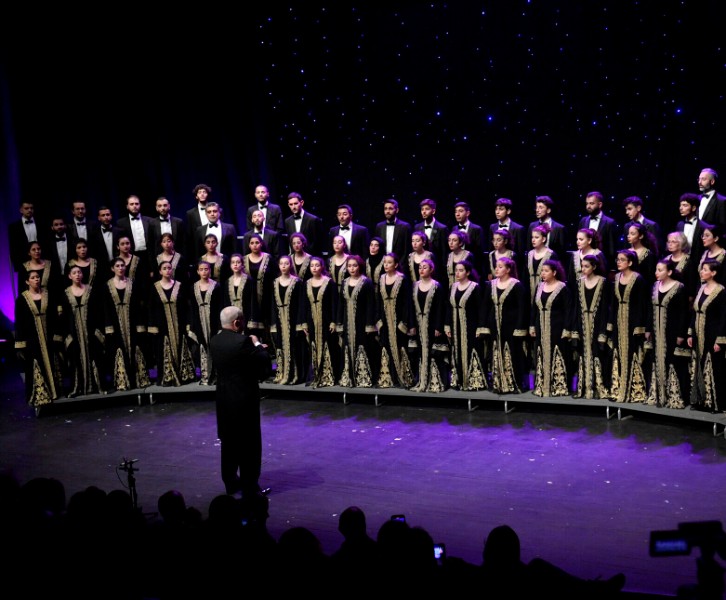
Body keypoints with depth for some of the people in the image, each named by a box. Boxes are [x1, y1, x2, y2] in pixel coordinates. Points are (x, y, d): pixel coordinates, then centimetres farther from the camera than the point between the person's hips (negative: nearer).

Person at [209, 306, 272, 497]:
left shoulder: (214, 341, 2)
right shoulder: (243, 341, -22)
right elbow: (264, 362, -15)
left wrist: (253, 348, 14)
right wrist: (257, 345, 0)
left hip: (224, 398, 7)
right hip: (244, 399, -7)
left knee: (228, 442, 18)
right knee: (249, 444, 4)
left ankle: (231, 483, 28)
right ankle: (249, 488, 10)